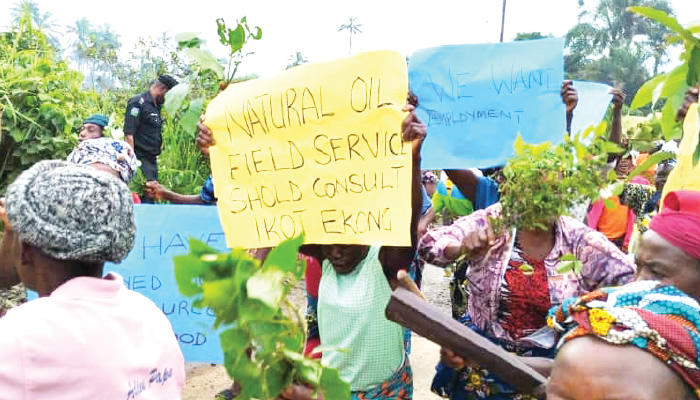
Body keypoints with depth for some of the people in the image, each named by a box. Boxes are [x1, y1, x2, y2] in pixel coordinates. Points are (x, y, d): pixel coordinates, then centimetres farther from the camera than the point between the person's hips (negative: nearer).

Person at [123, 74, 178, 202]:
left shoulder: (156, 106, 17)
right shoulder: (138, 102, -8)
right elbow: (128, 134, -15)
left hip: (152, 160, 9)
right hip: (140, 159, -9)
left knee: (151, 196, 9)